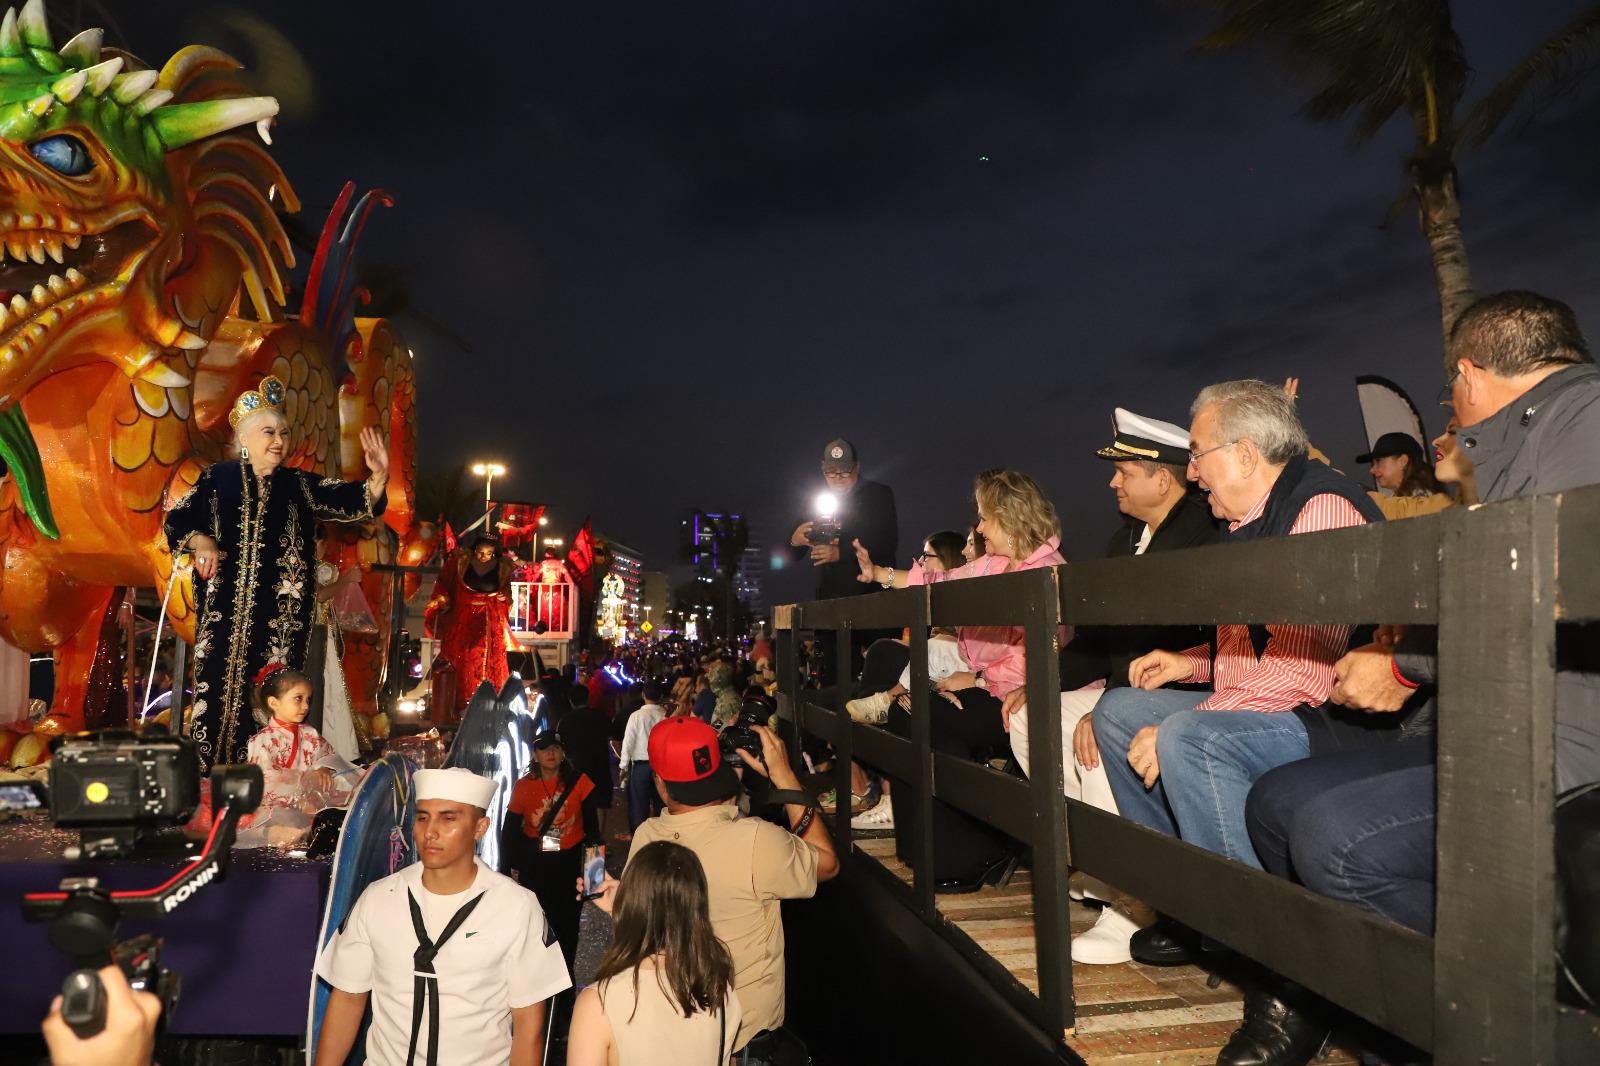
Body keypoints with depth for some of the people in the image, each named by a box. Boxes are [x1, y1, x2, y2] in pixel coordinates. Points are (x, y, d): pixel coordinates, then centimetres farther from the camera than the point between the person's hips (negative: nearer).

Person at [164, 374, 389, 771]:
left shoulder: (299, 485, 10)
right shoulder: (217, 479, 8)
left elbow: (351, 500, -1)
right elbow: (177, 519, 4)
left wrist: (378, 478, -20)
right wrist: (200, 541, -17)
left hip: (279, 617, 1)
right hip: (224, 614, 0)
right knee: (215, 692, -2)